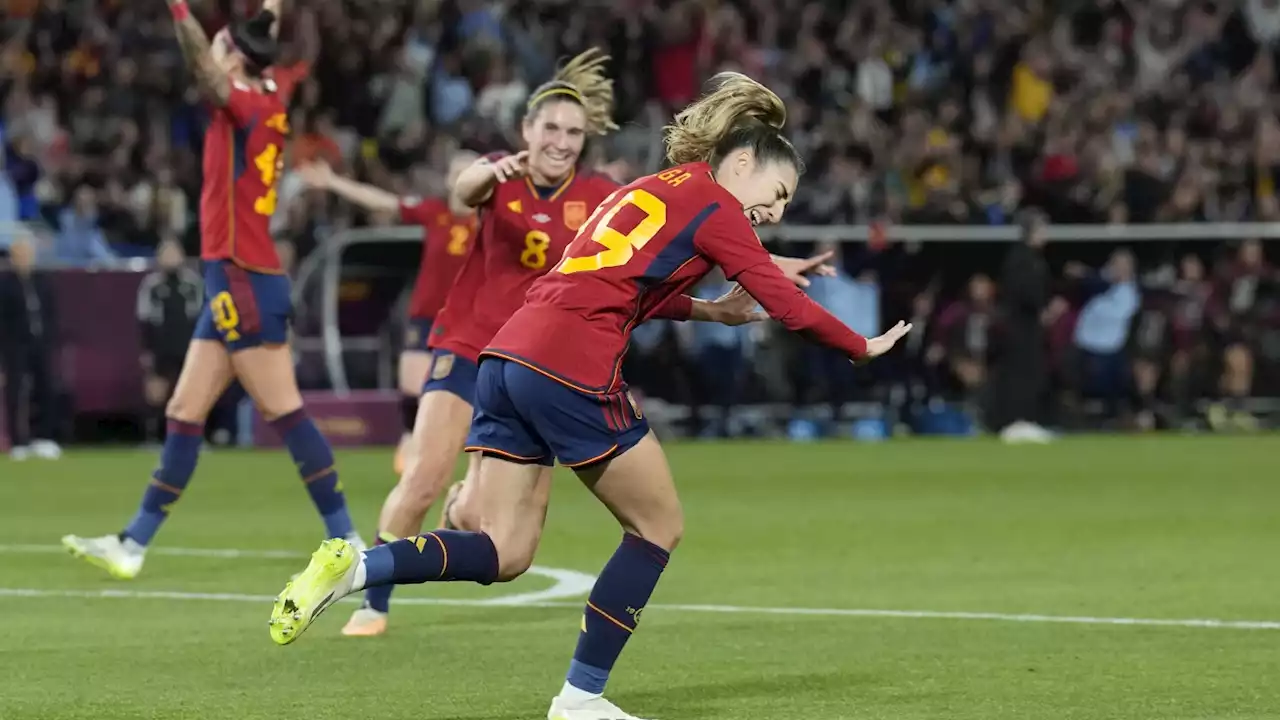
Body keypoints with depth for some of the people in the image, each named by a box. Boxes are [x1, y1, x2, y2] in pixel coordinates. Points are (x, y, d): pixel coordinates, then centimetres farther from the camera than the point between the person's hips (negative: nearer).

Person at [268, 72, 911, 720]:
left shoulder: (651, 190, 26)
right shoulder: (713, 205, 2)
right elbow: (786, 304, 2)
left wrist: (708, 311, 34)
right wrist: (862, 347, 15)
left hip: (508, 355, 8)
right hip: (573, 371, -8)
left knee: (503, 554, 8)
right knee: (659, 525, 10)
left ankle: (351, 567, -13)